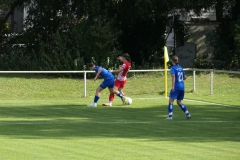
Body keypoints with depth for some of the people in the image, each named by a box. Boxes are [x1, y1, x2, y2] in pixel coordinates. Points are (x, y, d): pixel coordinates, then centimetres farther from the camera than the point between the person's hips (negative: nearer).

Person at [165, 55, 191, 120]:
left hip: (176, 87, -7)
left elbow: (173, 76, -20)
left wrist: (173, 86, -24)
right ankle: (187, 114, 12)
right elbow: (185, 77, 17)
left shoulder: (173, 68, -6)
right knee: (179, 102, 18)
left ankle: (170, 116, -13)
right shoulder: (181, 68, 14)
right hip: (182, 86, 7)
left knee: (171, 101, -4)